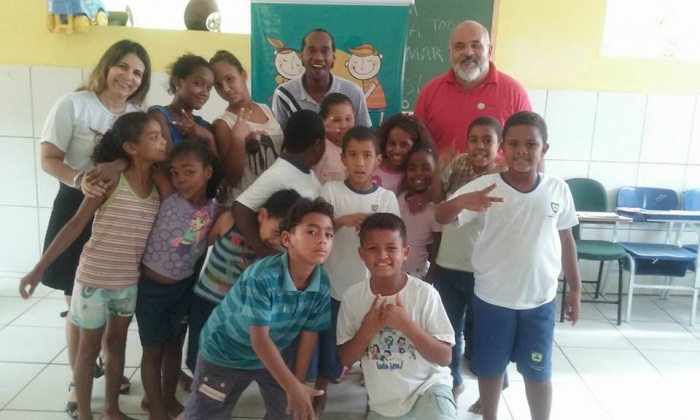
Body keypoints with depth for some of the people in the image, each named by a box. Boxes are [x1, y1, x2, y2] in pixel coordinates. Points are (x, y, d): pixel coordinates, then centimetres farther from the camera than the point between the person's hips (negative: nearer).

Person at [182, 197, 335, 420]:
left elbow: (309, 335, -8)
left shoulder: (322, 285, -19)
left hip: (273, 354, 5)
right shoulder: (262, 277, -35)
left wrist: (299, 384, -4)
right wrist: (293, 387, -29)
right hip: (225, 353, -4)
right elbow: (260, 340, -30)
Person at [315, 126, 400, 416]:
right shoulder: (330, 191, -6)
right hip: (334, 288, 0)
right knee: (328, 347, 12)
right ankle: (319, 396, 38)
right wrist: (342, 221, -26)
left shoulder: (387, 198, -4)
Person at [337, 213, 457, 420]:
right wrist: (367, 330, -22)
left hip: (427, 386, -3)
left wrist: (407, 325, -27)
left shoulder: (425, 293, -17)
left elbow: (444, 357, -15)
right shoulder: (352, 297, -10)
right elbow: (345, 358, -4)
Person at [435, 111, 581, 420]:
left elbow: (566, 240, 7)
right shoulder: (485, 186, -12)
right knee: (490, 368, 16)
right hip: (492, 297, -1)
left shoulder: (558, 190, -4)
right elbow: (441, 217, -21)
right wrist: (461, 201, -44)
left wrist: (575, 288, 10)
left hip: (540, 299, 1)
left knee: (538, 372, 16)